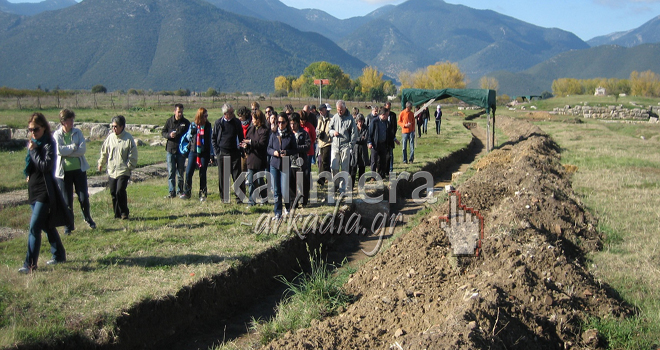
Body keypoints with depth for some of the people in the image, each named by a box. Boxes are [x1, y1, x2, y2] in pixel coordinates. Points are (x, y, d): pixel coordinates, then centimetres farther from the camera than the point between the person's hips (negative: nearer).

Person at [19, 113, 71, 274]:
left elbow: (46, 166, -21)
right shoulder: (32, 143, 11)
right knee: (46, 225, 17)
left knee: (34, 227, -11)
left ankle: (30, 264, -9)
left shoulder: (49, 144, -11)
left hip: (44, 190, -8)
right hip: (33, 188, 8)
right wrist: (28, 174, 6)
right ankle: (59, 255, 29)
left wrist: (33, 151, -16)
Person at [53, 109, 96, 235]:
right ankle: (68, 225, 18)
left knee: (84, 197, 4)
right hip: (64, 171, -1)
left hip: (79, 169, 1)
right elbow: (59, 150, -18)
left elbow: (83, 149, -10)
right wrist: (73, 147, -9)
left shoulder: (78, 132, 2)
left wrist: (67, 152, -13)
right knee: (67, 201, 4)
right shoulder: (57, 135, -3)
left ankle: (87, 218, 30)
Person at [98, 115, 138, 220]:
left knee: (120, 191, -15)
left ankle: (124, 213, 1)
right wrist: (101, 163, 26)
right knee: (113, 193, 6)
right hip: (111, 171, 4)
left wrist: (130, 166, -5)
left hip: (123, 171, -4)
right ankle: (117, 214, 18)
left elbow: (133, 155, -1)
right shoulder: (110, 137, 6)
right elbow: (104, 151, 20)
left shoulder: (128, 138, -5)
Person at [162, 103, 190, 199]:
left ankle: (180, 191, 18)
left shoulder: (186, 122, 2)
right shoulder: (169, 121, 3)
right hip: (170, 149, 0)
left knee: (180, 172, 7)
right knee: (171, 172, 0)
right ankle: (172, 192, 5)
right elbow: (163, 132, 8)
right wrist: (169, 135, -14)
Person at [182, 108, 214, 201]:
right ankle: (187, 192, 8)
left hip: (204, 153, 0)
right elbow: (188, 138, 12)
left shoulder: (208, 126, 4)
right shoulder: (193, 125, 3)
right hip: (193, 151, 0)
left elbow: (210, 141, 8)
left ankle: (203, 194, 12)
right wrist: (191, 132, -11)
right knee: (188, 172, -4)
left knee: (203, 174, 3)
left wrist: (211, 154, 5)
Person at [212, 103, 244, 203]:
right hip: (222, 153, 0)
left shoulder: (237, 122, 4)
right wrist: (217, 151, -1)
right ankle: (224, 197, 15)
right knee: (222, 176, 5)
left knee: (237, 175, -2)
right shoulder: (219, 123, 2)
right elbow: (214, 138, 7)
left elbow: (241, 137, 12)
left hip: (235, 152, 0)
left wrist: (241, 149, 2)